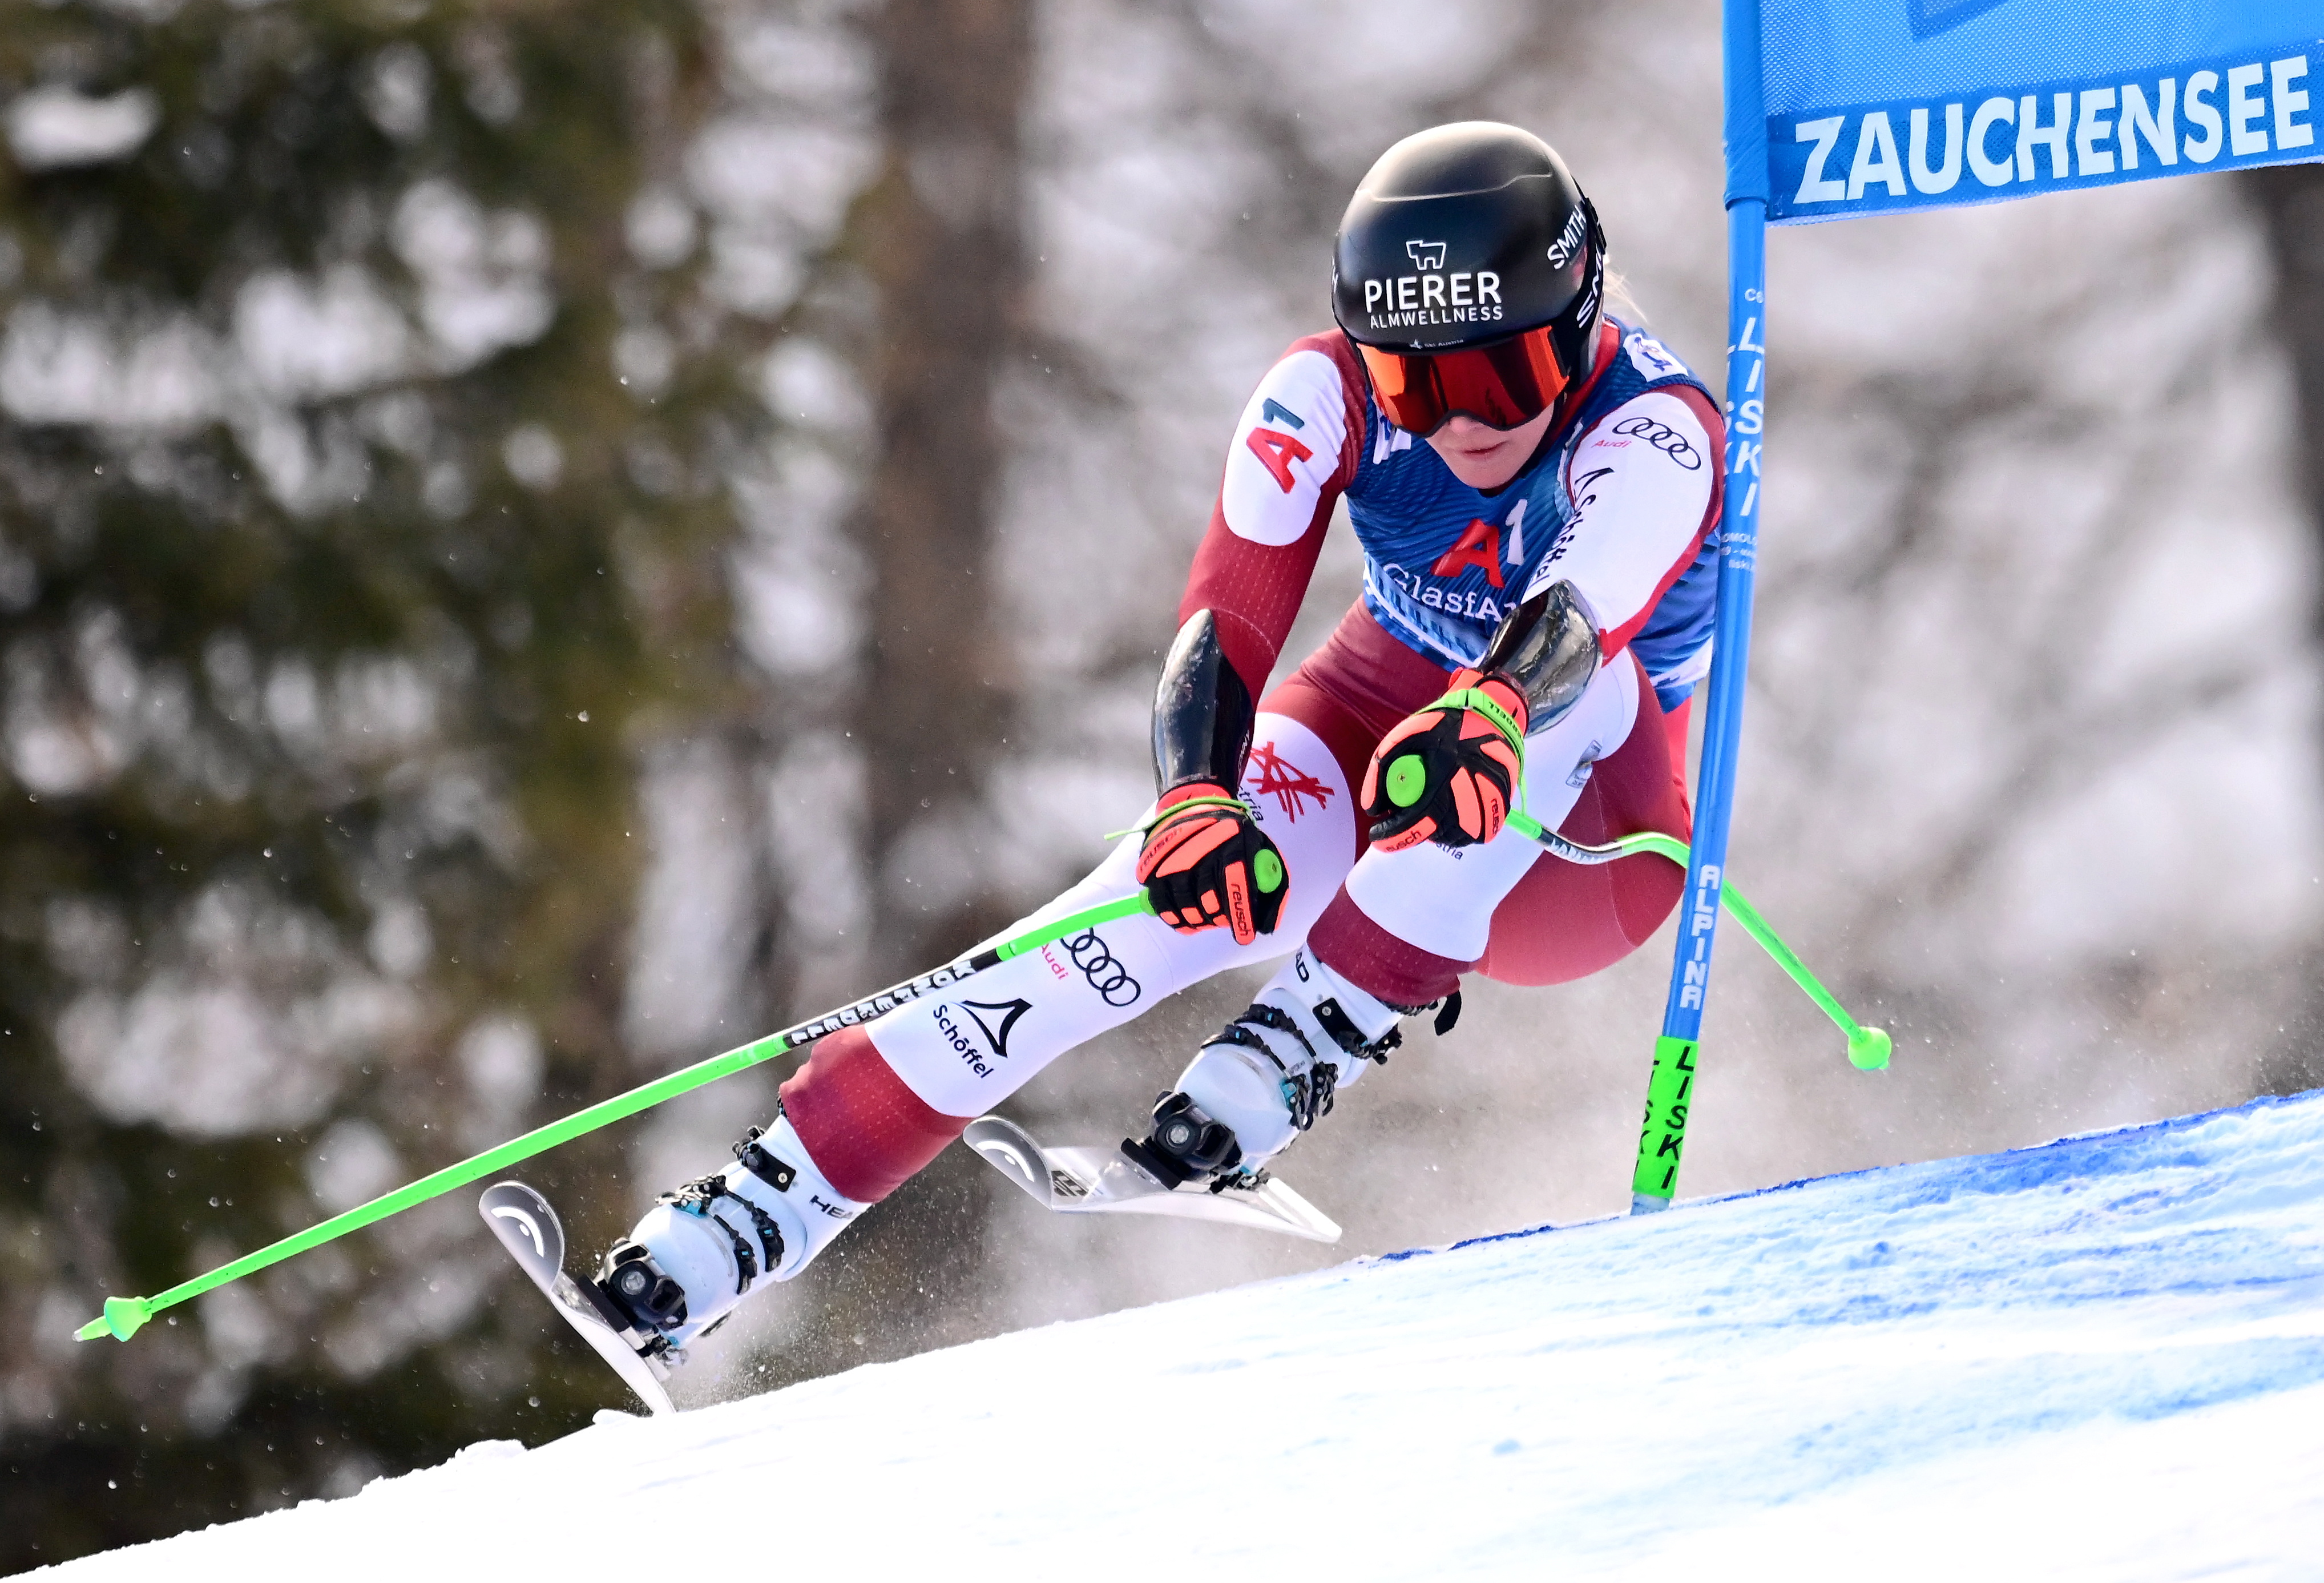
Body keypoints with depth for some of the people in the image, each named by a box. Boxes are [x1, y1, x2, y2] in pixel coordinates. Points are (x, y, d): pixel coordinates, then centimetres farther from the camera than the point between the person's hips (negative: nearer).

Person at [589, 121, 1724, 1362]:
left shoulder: (1653, 436, -26)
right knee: (1188, 884, -29)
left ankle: (1307, 1045, -34)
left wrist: (1483, 725, -68)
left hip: (1570, 867, -2)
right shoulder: (1328, 399, -17)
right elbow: (1223, 636, -25)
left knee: (1578, 667, -34)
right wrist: (1199, 801, -47)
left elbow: (1573, 630, -45)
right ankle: (762, 1206, -30)